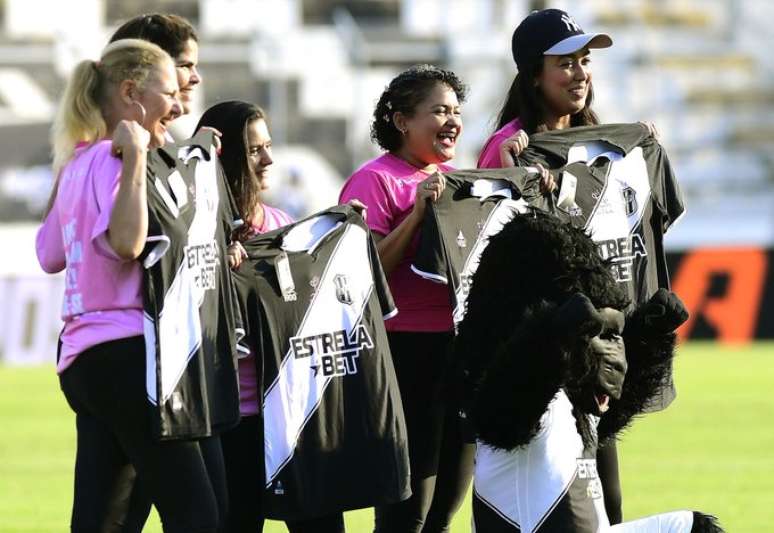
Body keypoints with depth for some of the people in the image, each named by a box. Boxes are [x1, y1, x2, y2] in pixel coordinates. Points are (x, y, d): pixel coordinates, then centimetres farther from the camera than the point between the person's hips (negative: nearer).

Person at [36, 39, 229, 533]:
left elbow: (50, 255, 27)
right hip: (129, 351, -10)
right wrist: (135, 158, -24)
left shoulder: (78, 163, 16)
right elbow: (126, 242, -29)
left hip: (82, 361, 10)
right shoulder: (115, 159, -12)